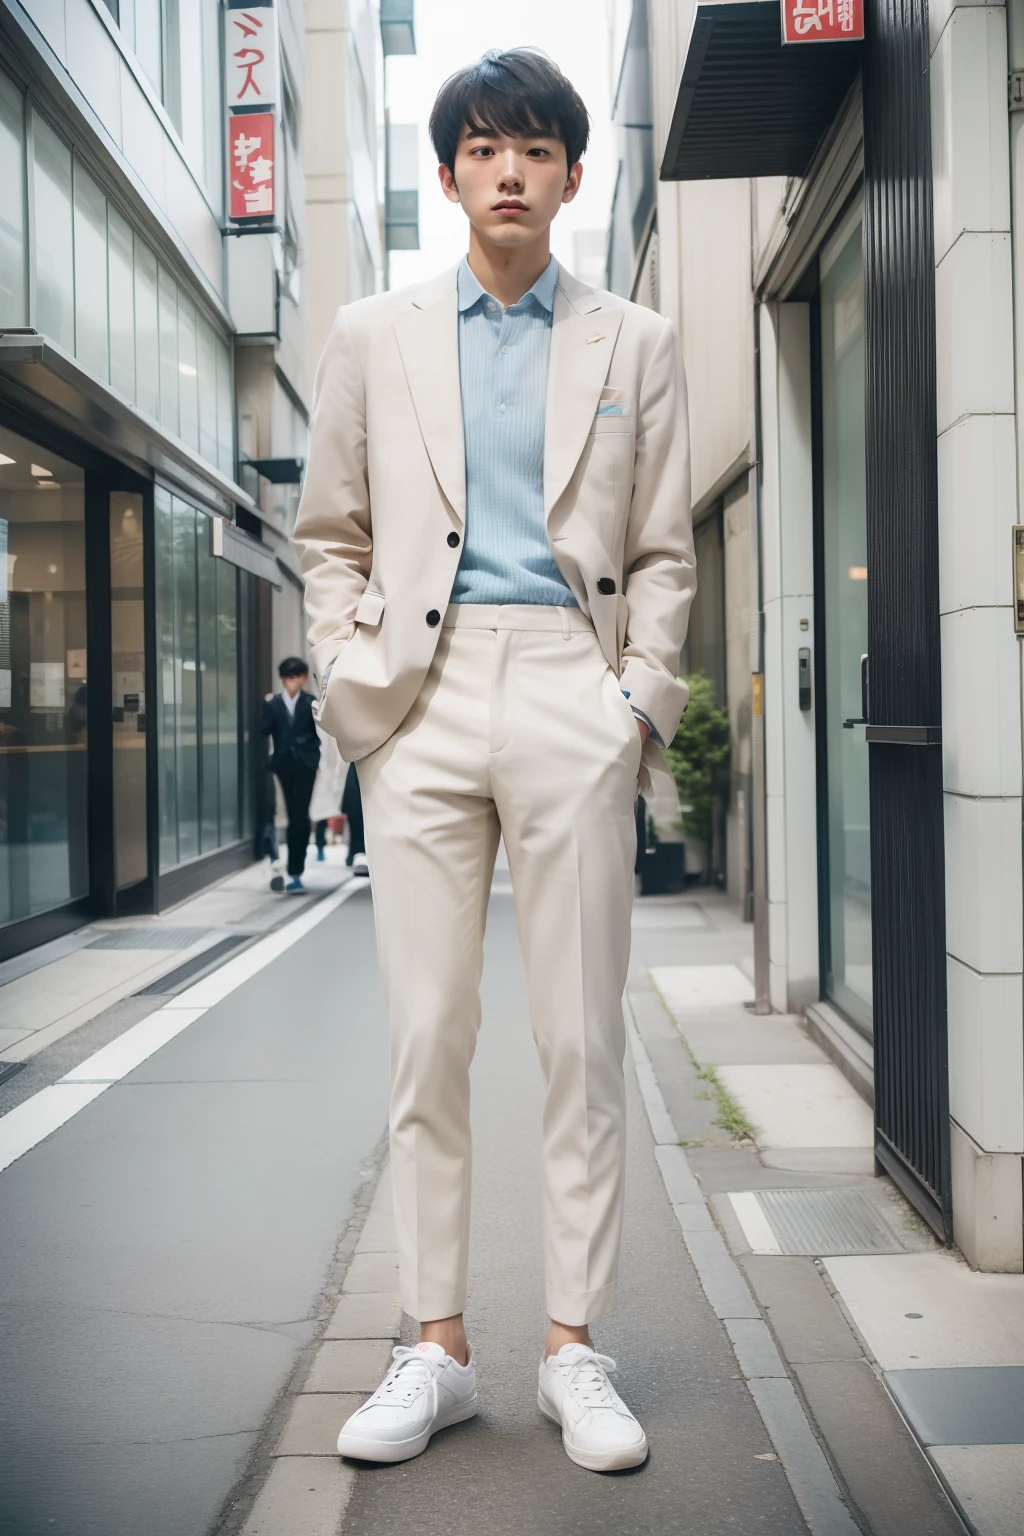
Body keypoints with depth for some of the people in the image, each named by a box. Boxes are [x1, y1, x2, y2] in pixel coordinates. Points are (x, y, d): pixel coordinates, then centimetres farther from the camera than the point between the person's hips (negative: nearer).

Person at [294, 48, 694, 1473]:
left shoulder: (636, 343, 13)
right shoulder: (373, 336, 15)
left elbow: (664, 552, 11)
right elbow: (331, 530, 15)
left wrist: (642, 699, -1)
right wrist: (352, 671, 1)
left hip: (572, 694, 0)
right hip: (424, 700, 1)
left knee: (583, 1038, 1)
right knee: (426, 1035, 2)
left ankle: (574, 1350, 14)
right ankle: (437, 1347, 15)